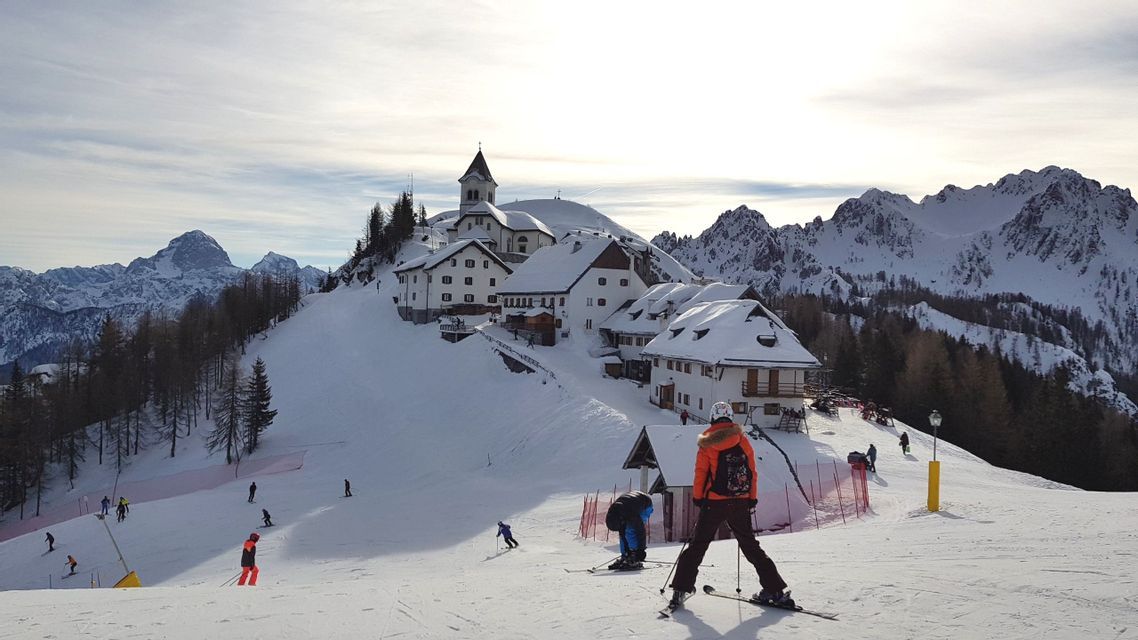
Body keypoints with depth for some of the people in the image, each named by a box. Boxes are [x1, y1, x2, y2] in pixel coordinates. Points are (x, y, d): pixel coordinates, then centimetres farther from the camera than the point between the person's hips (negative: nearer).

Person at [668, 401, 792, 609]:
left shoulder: (707, 444, -4)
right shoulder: (743, 440, 2)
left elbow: (700, 473, -3)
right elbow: (752, 472, 5)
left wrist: (697, 497, 8)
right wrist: (752, 498, 13)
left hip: (714, 502, -2)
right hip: (740, 503, 2)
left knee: (698, 544, 7)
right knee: (750, 545, 13)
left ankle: (681, 588, 2)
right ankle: (775, 589, 11)